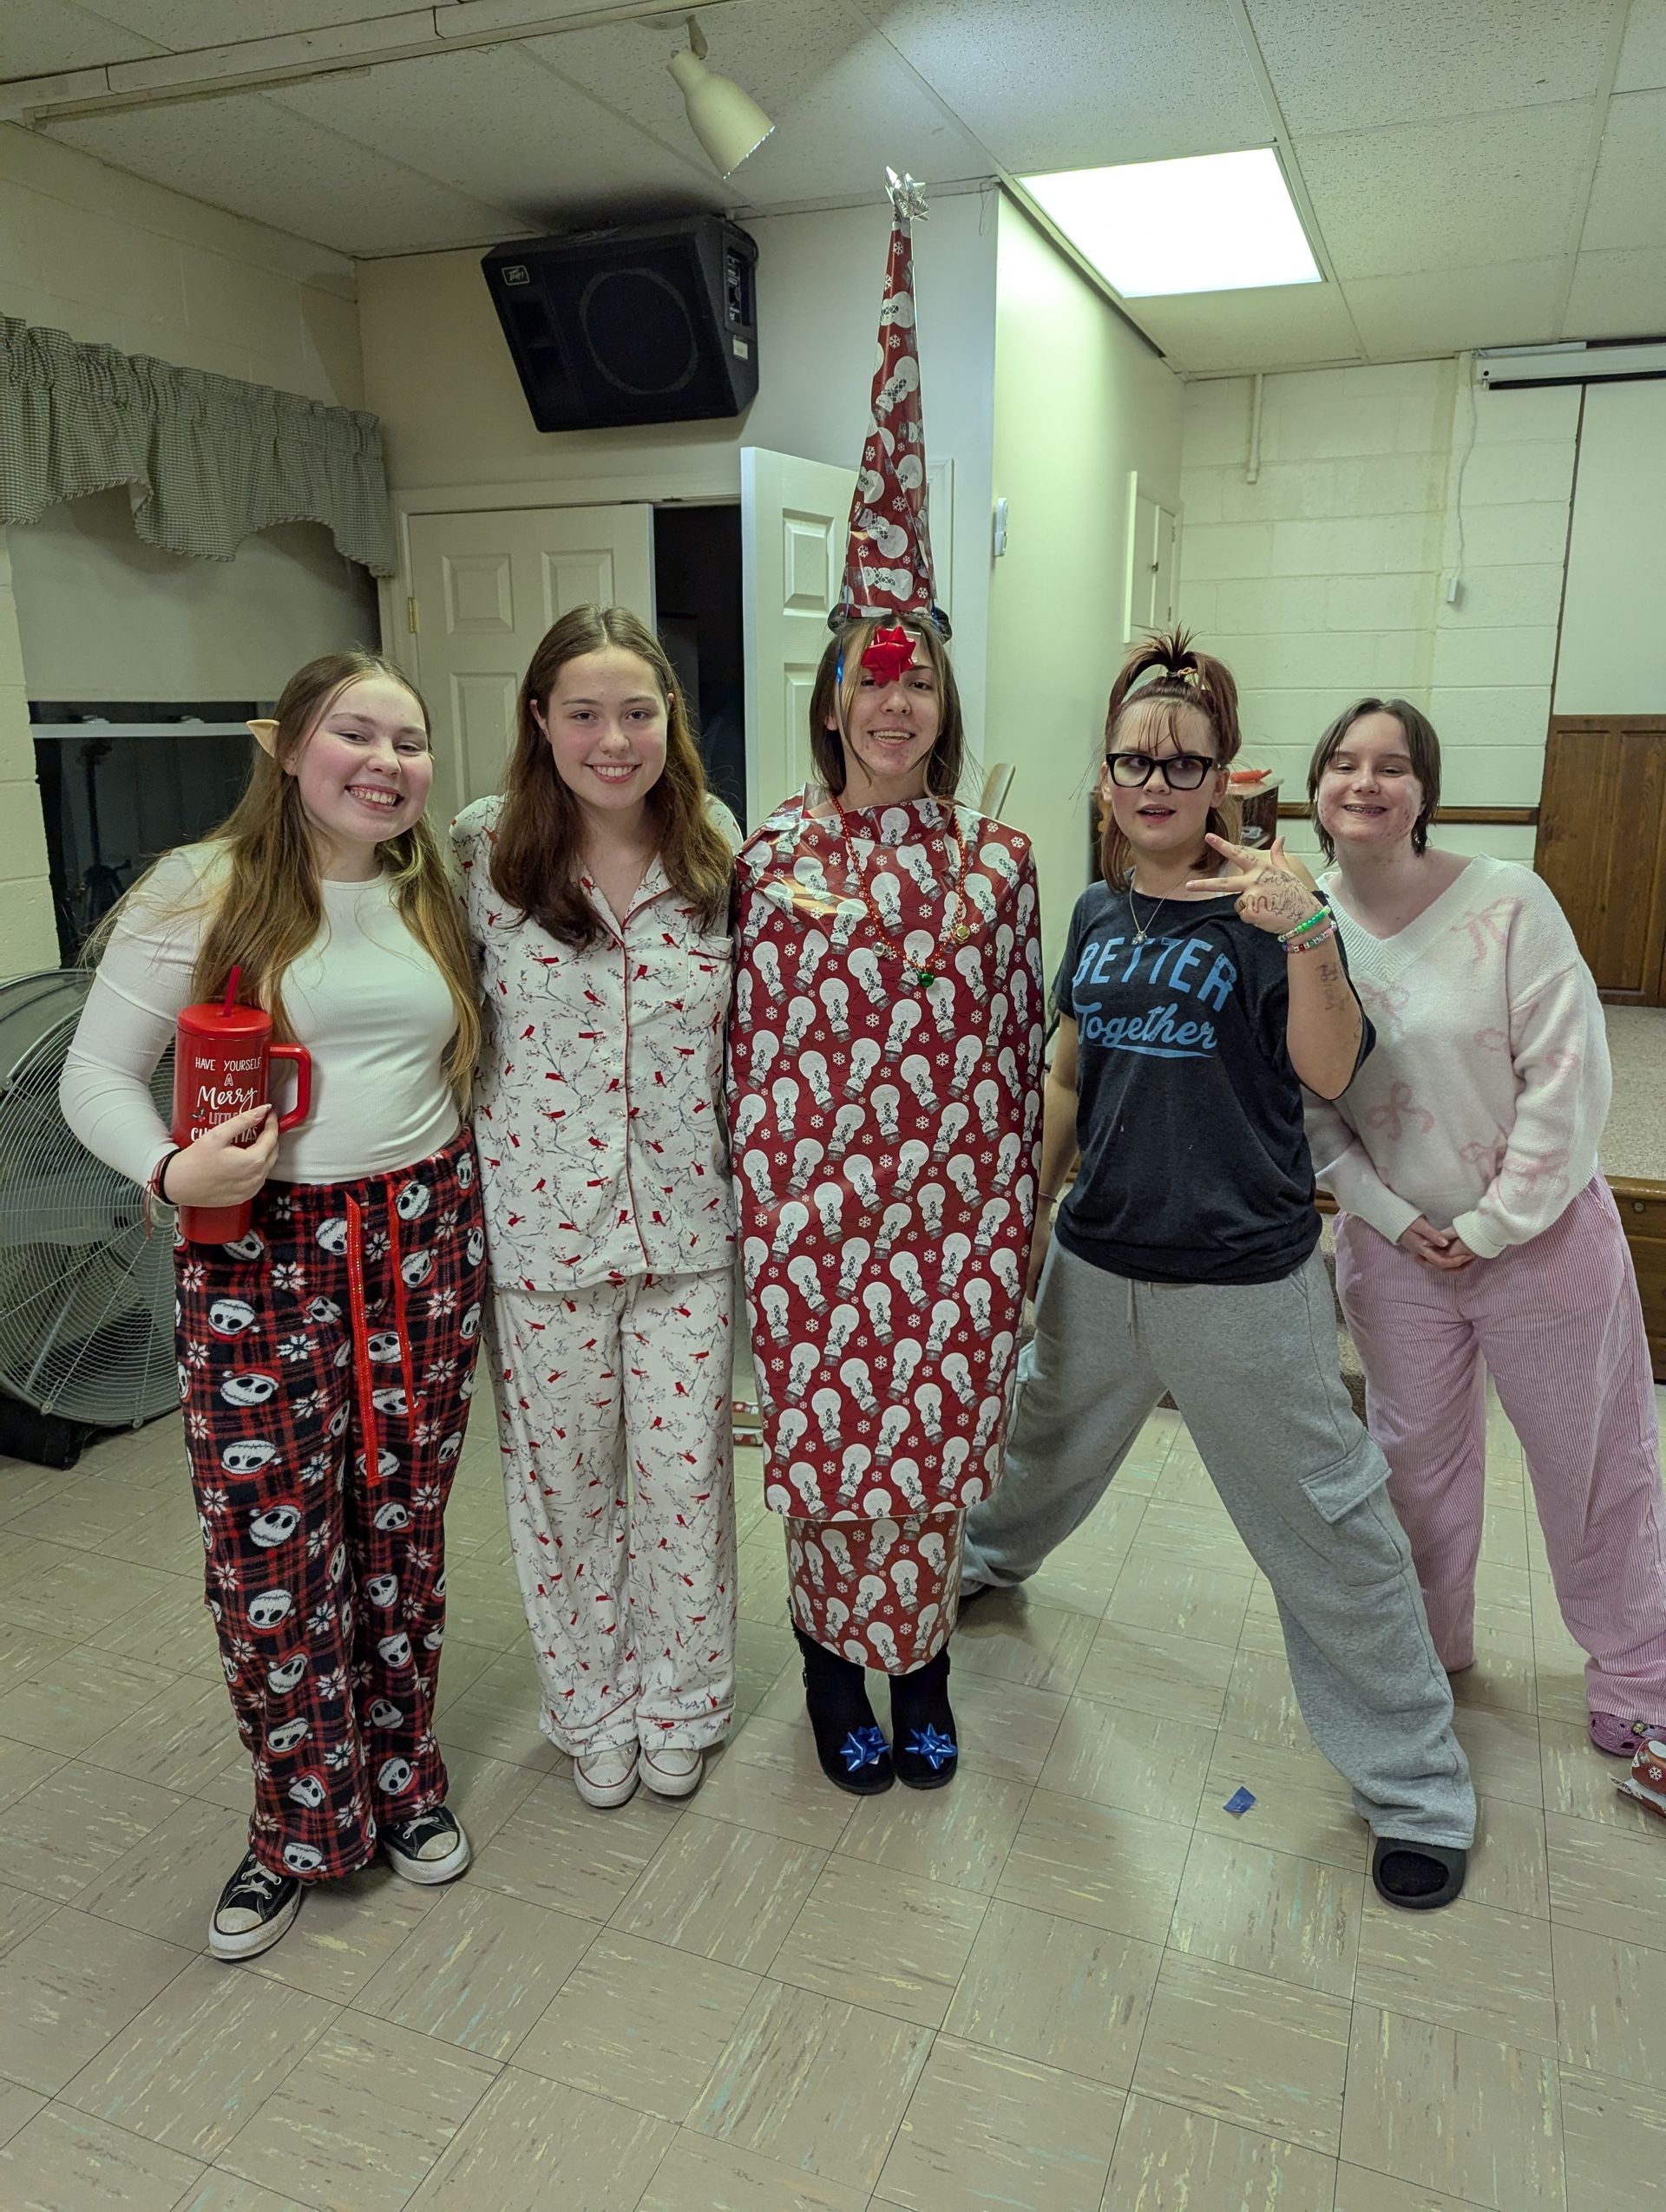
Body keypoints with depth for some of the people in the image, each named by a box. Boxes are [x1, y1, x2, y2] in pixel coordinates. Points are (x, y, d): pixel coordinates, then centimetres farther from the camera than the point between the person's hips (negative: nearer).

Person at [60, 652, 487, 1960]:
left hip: (424, 1240, 4)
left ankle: (402, 1779, 34)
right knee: (269, 1551, 1)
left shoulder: (438, 897, 10)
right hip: (258, 1251, -3)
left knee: (404, 1529, 12)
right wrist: (170, 1171, -21)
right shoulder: (204, 894, -4)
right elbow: (97, 1074, -3)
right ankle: (305, 1825, 25)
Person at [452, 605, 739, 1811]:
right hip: (540, 1224, -1)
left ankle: (680, 1702, 37)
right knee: (565, 1477, 13)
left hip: (687, 1225, 1)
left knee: (684, 1473, 11)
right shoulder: (483, 850, -7)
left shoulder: (717, 847, -2)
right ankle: (592, 1709, 39)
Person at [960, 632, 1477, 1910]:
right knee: (1050, 1440, 27)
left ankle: (1419, 1785, 21)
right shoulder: (1100, 913, 5)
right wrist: (1031, 1213, 17)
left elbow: (1331, 1075, -19)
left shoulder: (1263, 902, -9)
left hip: (1244, 1275, -5)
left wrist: (1307, 937, -33)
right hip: (1100, 1256, 5)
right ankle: (989, 1557, 58)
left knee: (1325, 1521, 4)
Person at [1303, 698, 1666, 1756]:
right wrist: (1392, 1216, -8)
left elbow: (1569, 1077, -15)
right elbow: (1307, 1104, -1)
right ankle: (1429, 1652, 40)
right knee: (1417, 1455, 17)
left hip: (1541, 1227, -2)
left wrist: (1495, 1223, -13)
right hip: (1395, 1239, 3)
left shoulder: (1508, 901, -16)